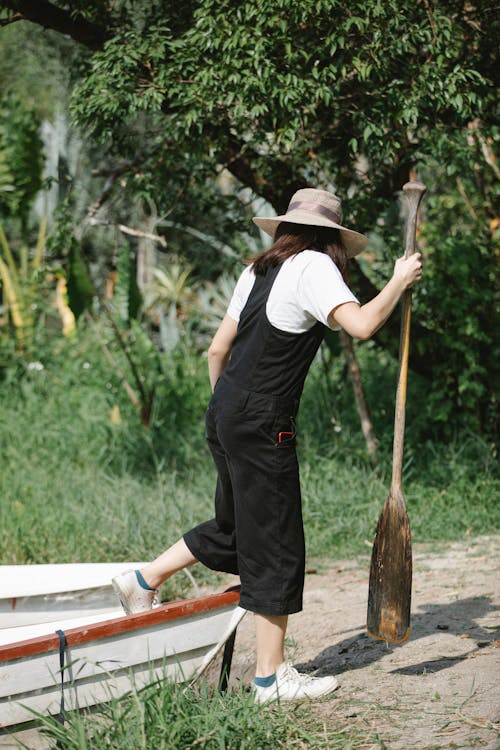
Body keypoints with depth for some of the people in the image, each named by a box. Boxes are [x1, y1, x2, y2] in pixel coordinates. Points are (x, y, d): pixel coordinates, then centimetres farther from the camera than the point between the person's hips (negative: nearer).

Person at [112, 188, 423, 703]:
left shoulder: (257, 270, 14)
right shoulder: (314, 266, -9)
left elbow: (218, 349, 17)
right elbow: (360, 324, -23)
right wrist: (400, 281, -9)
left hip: (224, 415, 8)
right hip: (262, 427, -8)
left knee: (234, 527, 24)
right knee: (276, 544, -1)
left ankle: (143, 581, 29)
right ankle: (271, 677, 5)